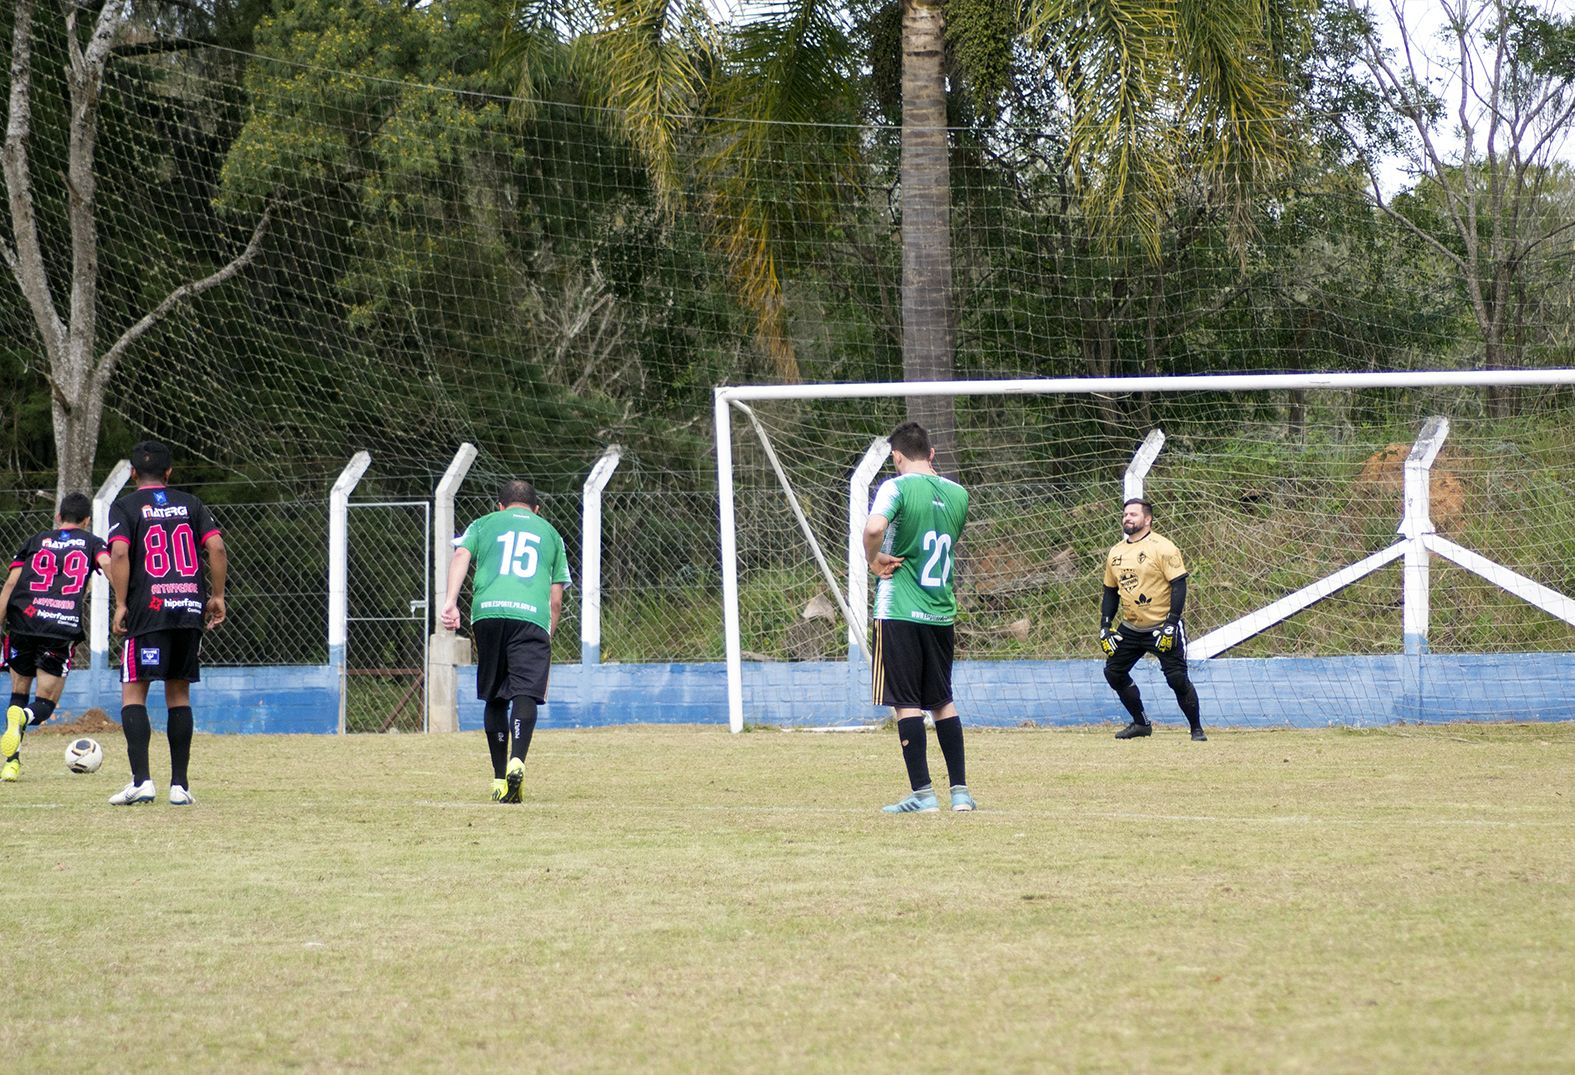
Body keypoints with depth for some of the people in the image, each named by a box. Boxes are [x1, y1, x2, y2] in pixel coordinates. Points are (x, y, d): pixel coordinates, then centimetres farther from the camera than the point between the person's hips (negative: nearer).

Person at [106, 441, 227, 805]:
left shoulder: (125, 506, 3)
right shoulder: (190, 504, 13)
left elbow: (119, 553, -12)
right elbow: (216, 547, 2)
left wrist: (121, 605, -7)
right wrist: (217, 597, 9)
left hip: (148, 611, -4)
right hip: (190, 610, 4)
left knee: (133, 693, -1)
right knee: (179, 694, 11)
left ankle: (141, 780, -16)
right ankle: (180, 785, 8)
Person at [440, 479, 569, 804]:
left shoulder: (485, 524, 24)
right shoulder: (549, 533, 26)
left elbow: (461, 555, 3)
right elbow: (556, 597, 21)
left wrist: (451, 601, -6)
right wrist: (548, 637, 28)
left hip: (488, 612, 1)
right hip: (532, 616, -1)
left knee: (494, 697, 12)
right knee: (525, 692, -12)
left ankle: (500, 779, 12)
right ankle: (517, 760, -36)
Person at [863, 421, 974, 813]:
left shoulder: (897, 487, -9)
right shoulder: (957, 494, 8)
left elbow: (874, 528, -28)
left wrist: (874, 559, -10)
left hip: (900, 611, -6)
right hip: (942, 612, 6)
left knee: (906, 702, -2)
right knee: (942, 700, 15)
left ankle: (922, 793, -6)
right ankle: (960, 790, 13)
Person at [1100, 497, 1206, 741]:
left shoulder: (1163, 548, -11)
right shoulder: (1115, 552, 10)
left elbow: (1179, 586, -14)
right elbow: (1110, 592, 18)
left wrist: (1171, 623, -20)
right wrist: (1105, 625, 9)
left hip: (1161, 628, -7)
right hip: (1130, 629, 7)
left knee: (1177, 679, -11)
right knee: (1113, 673, 5)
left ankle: (1197, 729, 3)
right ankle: (1141, 723, 20)